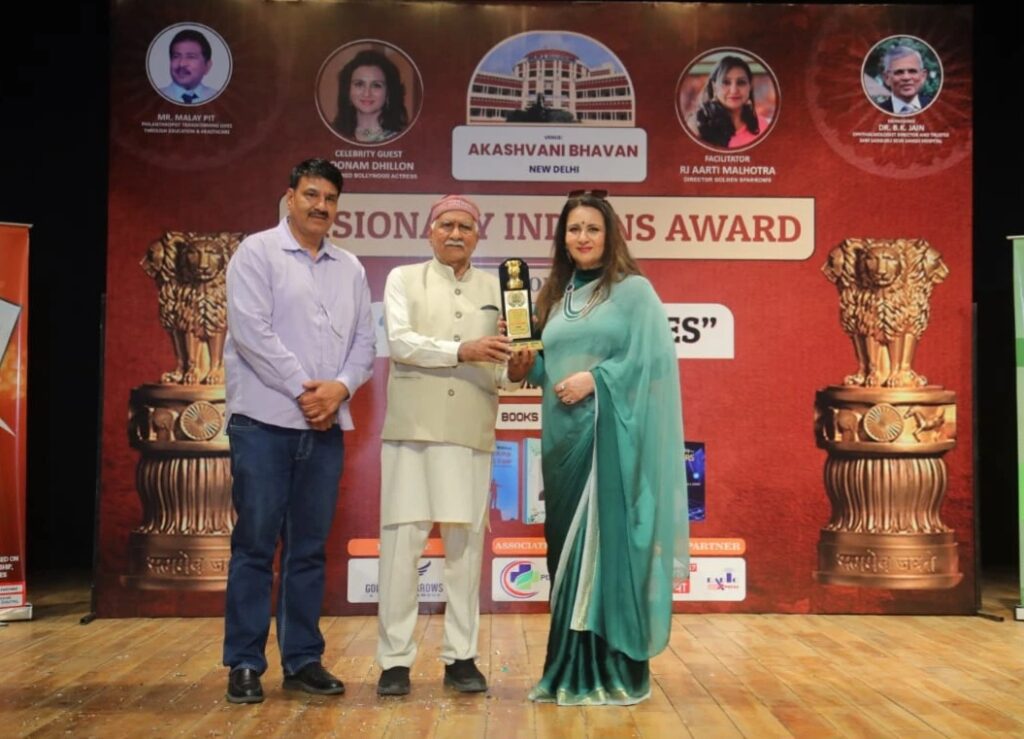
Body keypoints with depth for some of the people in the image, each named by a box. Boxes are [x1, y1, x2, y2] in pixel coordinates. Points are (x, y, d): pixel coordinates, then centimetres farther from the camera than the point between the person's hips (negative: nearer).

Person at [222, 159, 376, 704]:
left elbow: (364, 342, 11)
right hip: (264, 421, -4)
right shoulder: (256, 253, 0)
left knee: (309, 547, 9)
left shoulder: (351, 268, 15)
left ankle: (302, 659, 17)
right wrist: (303, 389, -13)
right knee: (255, 544, 0)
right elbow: (251, 332, -11)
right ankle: (245, 663, 8)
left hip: (326, 425, 5)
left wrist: (338, 388, -8)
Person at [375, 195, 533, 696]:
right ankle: (395, 659, 6)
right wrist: (462, 351, -17)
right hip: (412, 427, -2)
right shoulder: (404, 279, 10)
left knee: (466, 542, 4)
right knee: (402, 539, -3)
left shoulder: (495, 289, 14)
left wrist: (514, 372, -12)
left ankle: (461, 657, 14)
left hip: (471, 432, 2)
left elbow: (501, 368, 10)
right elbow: (399, 342, -6)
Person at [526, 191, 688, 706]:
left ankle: (616, 670, 3)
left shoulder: (634, 290, 0)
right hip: (564, 436, 6)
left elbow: (650, 359, -9)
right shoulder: (554, 297, 16)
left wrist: (596, 378, -18)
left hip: (612, 435, -6)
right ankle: (570, 669, 15)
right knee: (566, 547, 7)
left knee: (610, 543, -6)